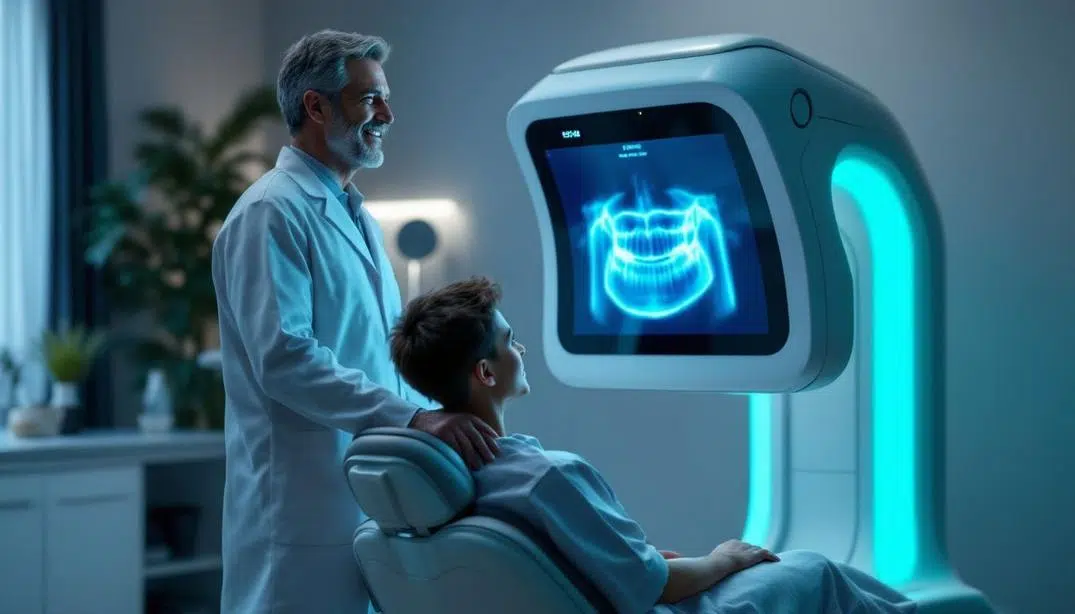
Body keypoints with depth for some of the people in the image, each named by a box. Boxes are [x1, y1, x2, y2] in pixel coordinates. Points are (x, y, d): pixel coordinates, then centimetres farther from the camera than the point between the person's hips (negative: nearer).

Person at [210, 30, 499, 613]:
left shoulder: (356, 216, 19)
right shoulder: (271, 213, -11)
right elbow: (284, 359, -23)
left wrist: (446, 425, 12)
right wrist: (414, 417, -27)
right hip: (305, 514, -9)